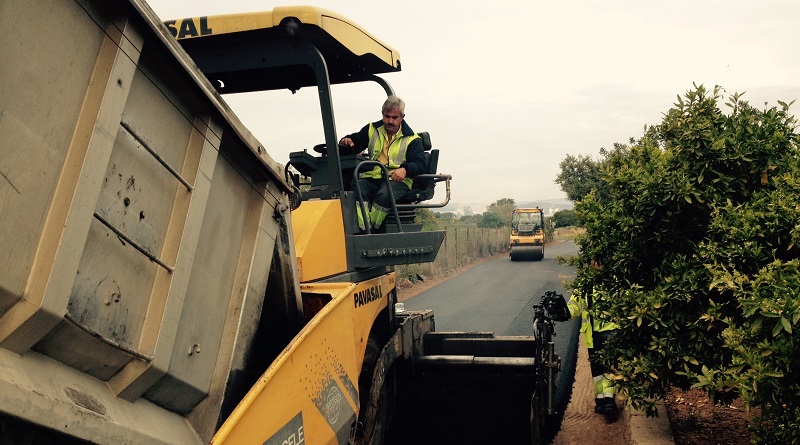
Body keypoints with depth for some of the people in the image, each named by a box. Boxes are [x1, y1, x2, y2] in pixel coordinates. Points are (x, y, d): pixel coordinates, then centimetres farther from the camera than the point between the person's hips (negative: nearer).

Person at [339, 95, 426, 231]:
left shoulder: (412, 139, 8)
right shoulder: (372, 130, 18)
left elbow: (419, 164, -3)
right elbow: (355, 142, 26)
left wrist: (405, 170, -26)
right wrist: (346, 141, -1)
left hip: (397, 180, -3)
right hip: (371, 178, 3)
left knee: (384, 195, -38)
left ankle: (372, 229, -25)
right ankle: (363, 230, -42)